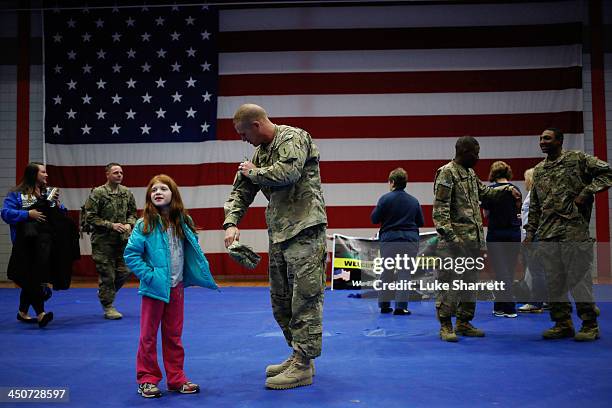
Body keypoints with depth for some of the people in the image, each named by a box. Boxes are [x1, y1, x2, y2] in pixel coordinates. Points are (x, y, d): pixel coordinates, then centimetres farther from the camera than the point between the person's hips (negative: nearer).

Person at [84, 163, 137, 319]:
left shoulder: (127, 193, 7)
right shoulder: (98, 193, -7)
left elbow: (133, 213, 17)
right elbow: (90, 217, -9)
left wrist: (129, 224, -4)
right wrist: (111, 225, -16)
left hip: (123, 240, 5)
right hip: (103, 240, -5)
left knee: (124, 271, 5)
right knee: (107, 274, 0)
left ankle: (106, 294, 30)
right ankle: (108, 306, 13)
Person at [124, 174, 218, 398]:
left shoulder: (183, 222, 1)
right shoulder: (145, 225, -11)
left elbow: (192, 250, 13)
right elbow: (130, 254, -11)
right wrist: (148, 275, -17)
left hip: (177, 287, 4)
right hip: (154, 288, -4)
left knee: (174, 335, 14)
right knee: (149, 335, 6)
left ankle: (176, 378, 24)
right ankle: (147, 379, 18)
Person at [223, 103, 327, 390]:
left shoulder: (294, 138, -7)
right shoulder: (260, 151, 16)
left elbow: (287, 173, -26)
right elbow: (241, 191, 16)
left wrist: (253, 172, -8)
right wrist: (231, 223, -1)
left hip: (304, 229, -9)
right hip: (278, 232, 9)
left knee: (305, 298, -7)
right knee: (281, 299, 14)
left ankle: (303, 366, -1)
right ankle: (298, 355, 26)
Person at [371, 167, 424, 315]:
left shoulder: (385, 198, -6)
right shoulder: (414, 201, 4)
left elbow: (374, 219, -2)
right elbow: (421, 222, 12)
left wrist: (376, 208, 15)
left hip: (389, 240, -1)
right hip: (410, 240, 1)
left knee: (386, 272, 11)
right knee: (404, 273, 4)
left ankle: (384, 304, 17)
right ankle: (401, 306, 2)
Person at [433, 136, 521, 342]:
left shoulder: (470, 173, 17)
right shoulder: (446, 173, -10)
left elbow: (485, 192, 34)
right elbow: (440, 209, -16)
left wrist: (507, 188, 21)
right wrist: (450, 236, -23)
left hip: (474, 239, 9)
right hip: (456, 240, -9)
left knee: (470, 282, 13)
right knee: (450, 282, -5)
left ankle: (464, 323, 22)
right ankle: (445, 325, 2)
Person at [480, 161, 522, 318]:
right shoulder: (515, 189, 2)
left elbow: (486, 213, -3)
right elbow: (517, 210, 6)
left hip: (496, 234, -4)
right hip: (514, 233, 4)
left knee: (501, 271, 1)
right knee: (509, 270, 11)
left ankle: (509, 308, -3)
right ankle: (500, 306, 19)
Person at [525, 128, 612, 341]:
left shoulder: (577, 159, 1)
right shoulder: (538, 170, 17)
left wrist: (586, 193, -11)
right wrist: (530, 232, 14)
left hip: (574, 232, -6)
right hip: (546, 236, 6)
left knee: (579, 278, -3)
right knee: (553, 282, 7)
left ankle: (590, 325, 9)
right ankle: (563, 324, 18)